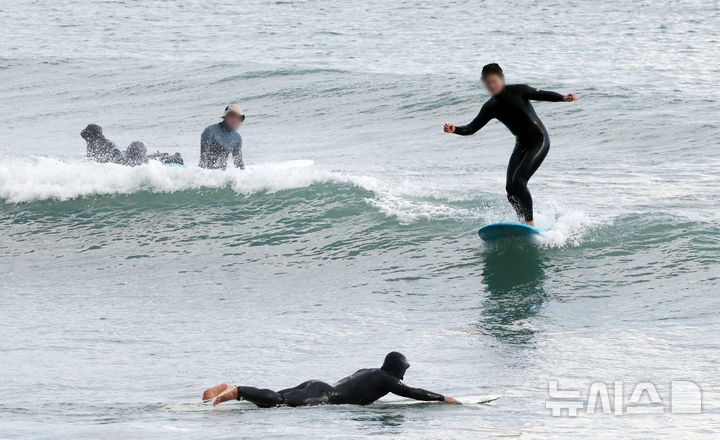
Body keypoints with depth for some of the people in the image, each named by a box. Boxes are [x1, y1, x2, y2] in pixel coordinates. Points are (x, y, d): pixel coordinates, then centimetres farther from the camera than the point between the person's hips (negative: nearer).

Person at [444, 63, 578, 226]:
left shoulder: (517, 91, -11)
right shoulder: (490, 107, 3)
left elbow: (542, 95, -15)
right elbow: (472, 128, 2)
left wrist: (563, 98, -33)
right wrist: (455, 129, -17)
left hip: (539, 141, -7)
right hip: (522, 144, 7)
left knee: (519, 180, -21)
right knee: (510, 188, -4)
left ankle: (530, 223, -20)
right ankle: (524, 222, 9)